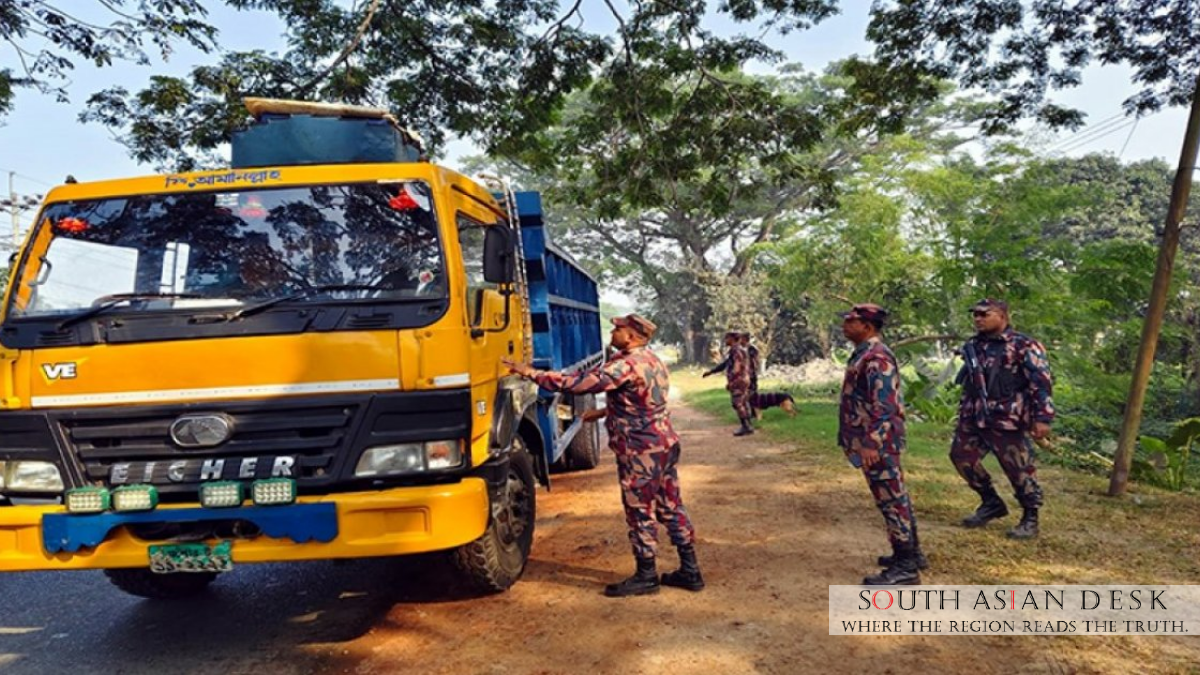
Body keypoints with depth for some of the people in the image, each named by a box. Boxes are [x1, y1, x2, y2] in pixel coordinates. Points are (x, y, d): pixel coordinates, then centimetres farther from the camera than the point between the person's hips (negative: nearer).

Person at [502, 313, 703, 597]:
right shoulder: (651, 360, 11)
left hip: (641, 451, -10)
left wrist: (531, 372, -17)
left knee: (640, 513, 3)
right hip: (665, 443, 10)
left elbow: (577, 383, -23)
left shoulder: (625, 365, -20)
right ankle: (690, 571, 21)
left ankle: (646, 576, 15)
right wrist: (603, 412, 26)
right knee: (671, 507, 14)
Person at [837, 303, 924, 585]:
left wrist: (871, 443, -28)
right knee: (895, 497, 17)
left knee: (891, 500, -4)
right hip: (875, 441, 10)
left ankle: (905, 567, 3)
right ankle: (911, 553, 28)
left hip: (877, 443, -10)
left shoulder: (876, 357, -18)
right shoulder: (865, 354, 14)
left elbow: (884, 405, -25)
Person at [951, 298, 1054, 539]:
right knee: (961, 456, 9)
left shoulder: (1024, 345, -8)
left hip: (1006, 420, -7)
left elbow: (1042, 383, -12)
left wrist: (1042, 418, -18)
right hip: (973, 419, 7)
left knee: (1019, 469, 0)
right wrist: (964, 412, 22)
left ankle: (1030, 519, 18)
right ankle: (991, 503, 26)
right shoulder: (973, 346, 12)